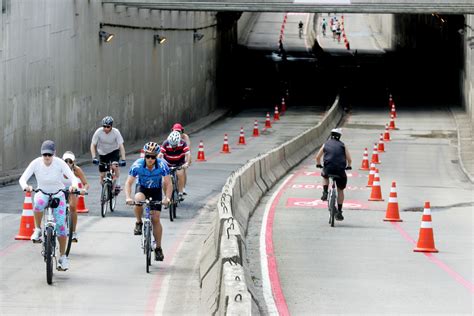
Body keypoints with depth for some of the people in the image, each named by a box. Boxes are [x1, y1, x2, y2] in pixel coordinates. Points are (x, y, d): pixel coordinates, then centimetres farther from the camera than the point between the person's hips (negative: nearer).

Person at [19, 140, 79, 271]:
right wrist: (26, 186, -43)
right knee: (38, 203, -38)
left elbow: (73, 177, -23)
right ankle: (37, 230, -16)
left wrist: (73, 185, -46)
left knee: (61, 224, -12)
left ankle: (62, 256, 3)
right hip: (42, 193, 0)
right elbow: (23, 178, -20)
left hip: (58, 195, 0)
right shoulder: (36, 163, -15)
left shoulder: (60, 163, -17)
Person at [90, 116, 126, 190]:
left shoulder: (116, 132, -24)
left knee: (114, 166, -30)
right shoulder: (99, 132, -21)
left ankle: (117, 185, -15)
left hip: (114, 151, -2)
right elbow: (93, 145, -17)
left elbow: (121, 146, -25)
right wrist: (94, 157, -29)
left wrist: (123, 159, -35)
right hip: (103, 153, 2)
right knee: (102, 175, 0)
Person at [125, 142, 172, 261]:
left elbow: (168, 184, -26)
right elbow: (128, 183, -25)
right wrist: (128, 197, -41)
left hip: (156, 190, 0)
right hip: (142, 187, 0)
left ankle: (158, 248, 5)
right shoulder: (137, 165, -27)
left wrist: (167, 198, -43)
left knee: (155, 219, -7)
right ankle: (139, 223, -9)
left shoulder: (162, 165, -27)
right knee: (138, 200, -36)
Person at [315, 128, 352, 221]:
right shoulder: (342, 145, 10)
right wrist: (348, 166, 28)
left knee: (324, 176, 38)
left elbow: (317, 157, 15)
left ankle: (325, 192, 16)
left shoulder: (326, 144, 12)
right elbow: (349, 159, 7)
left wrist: (318, 164, 36)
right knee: (340, 190, 17)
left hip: (328, 169, 0)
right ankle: (339, 212, 15)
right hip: (340, 170, 0)